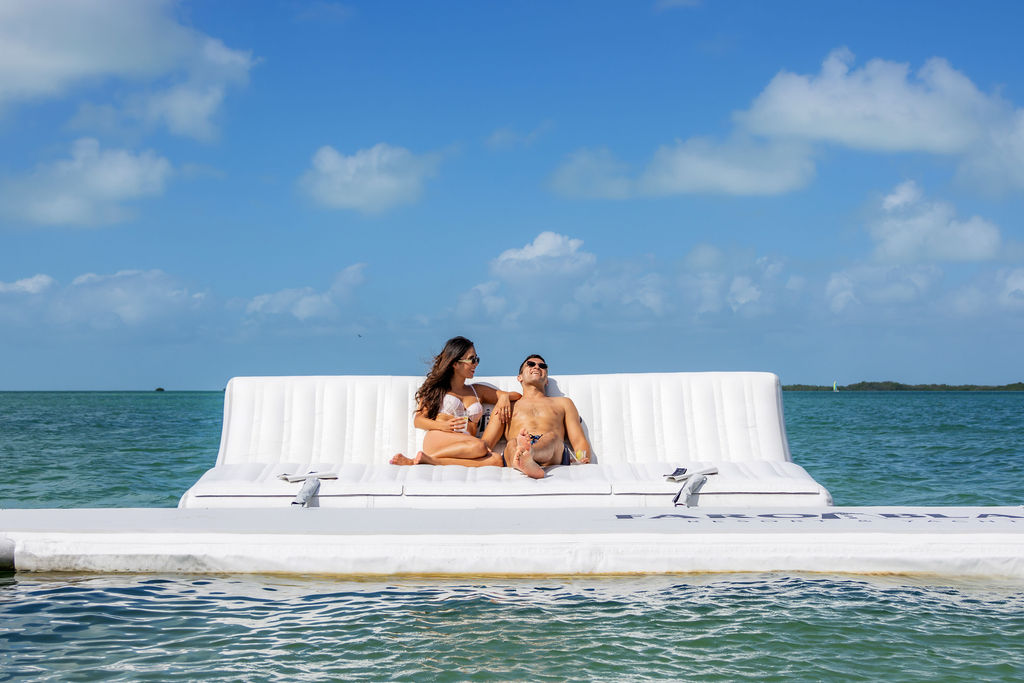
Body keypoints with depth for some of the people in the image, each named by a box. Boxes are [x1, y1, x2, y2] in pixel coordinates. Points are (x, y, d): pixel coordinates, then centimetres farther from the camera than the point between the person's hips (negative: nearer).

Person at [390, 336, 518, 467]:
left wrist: (504, 396, 8)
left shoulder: (478, 391, 30)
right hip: (438, 439, -5)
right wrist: (443, 425, -10)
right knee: (479, 446, -36)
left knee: (497, 460, -31)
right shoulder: (436, 388, 18)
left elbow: (517, 396, 33)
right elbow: (418, 420, 9)